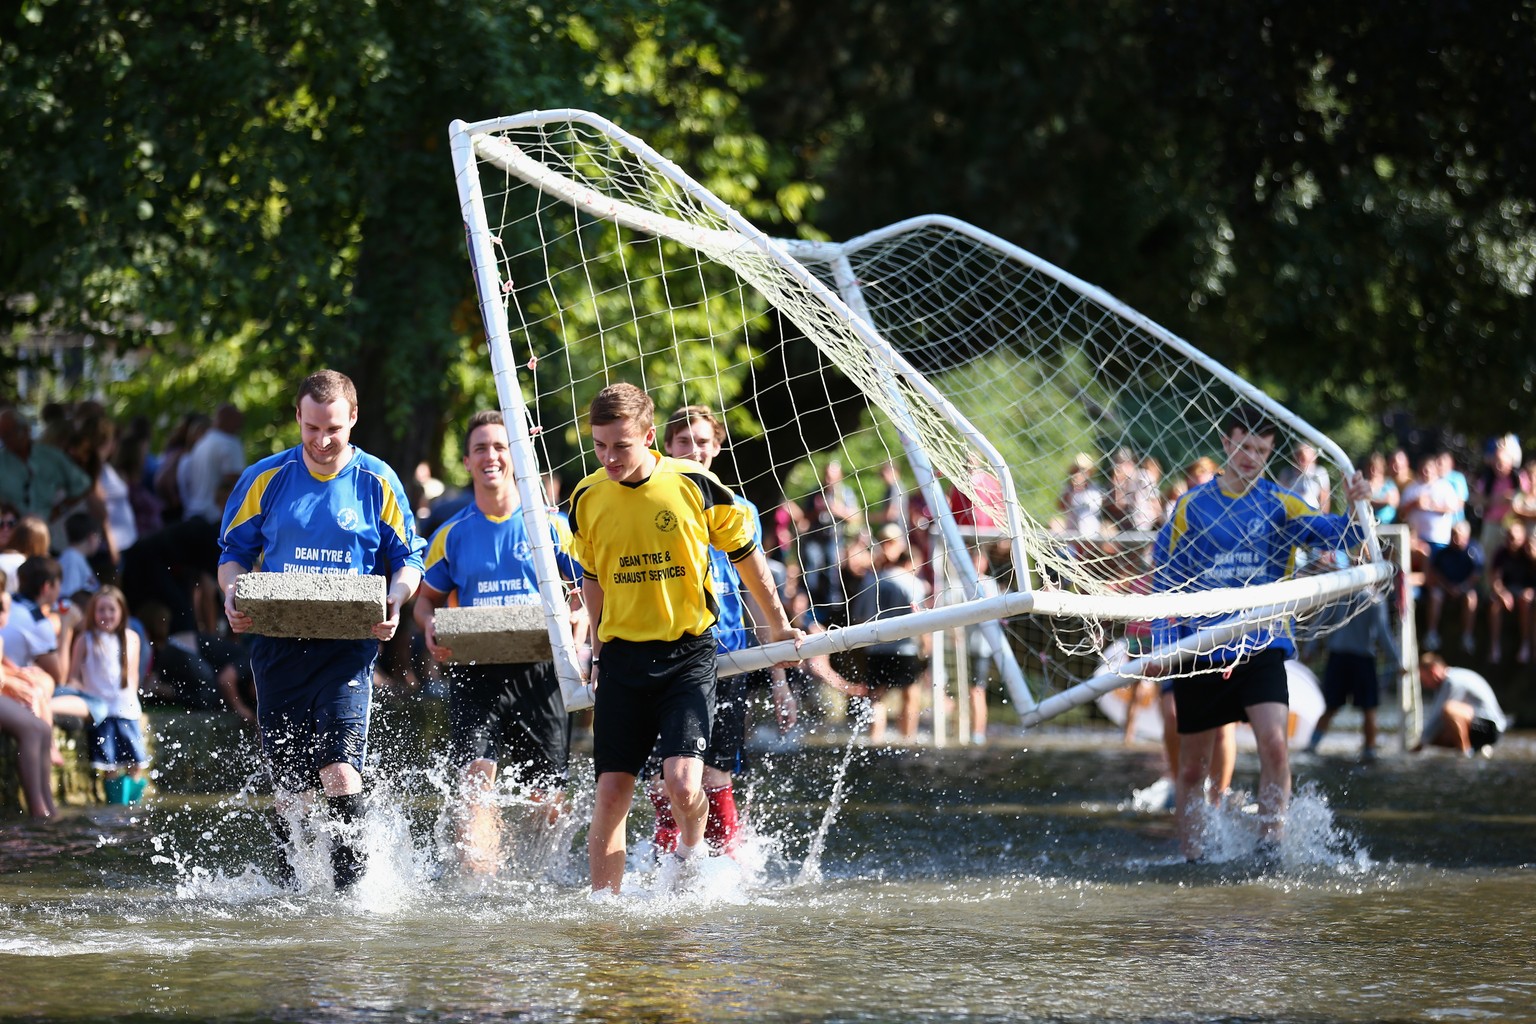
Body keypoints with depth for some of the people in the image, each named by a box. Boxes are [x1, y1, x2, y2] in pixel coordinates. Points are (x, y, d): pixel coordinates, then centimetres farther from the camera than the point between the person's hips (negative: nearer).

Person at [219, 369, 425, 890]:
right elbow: (234, 552, 14)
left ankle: (349, 881, -13)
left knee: (339, 763, -19)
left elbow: (408, 558, 9)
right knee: (288, 778, 7)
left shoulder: (377, 482, 2)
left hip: (349, 645, -2)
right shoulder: (265, 479, 6)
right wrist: (233, 596, -7)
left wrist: (396, 600, -12)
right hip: (278, 645, 2)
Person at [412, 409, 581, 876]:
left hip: (538, 673, 0)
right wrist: (430, 626, -4)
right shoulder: (452, 534, 10)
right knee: (476, 778, -17)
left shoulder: (548, 525, 5)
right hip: (475, 674, 0)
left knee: (547, 794, 4)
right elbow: (428, 597, 19)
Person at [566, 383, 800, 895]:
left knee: (682, 781, -16)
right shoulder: (586, 498, 2)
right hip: (623, 656, 3)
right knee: (611, 792, 0)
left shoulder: (694, 484, -8)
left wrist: (777, 623, 14)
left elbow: (745, 553, 6)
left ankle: (692, 852, 15)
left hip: (688, 653, -3)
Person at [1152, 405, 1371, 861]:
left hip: (1261, 647, -1)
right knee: (1192, 766, 7)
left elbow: (1333, 532, -14)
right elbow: (1166, 583, 8)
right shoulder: (1192, 506, 3)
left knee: (1274, 742, -21)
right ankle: (1190, 859, 21)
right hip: (1200, 650, 1)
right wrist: (1161, 648, 0)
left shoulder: (1280, 504, 2)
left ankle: (1271, 849, -17)